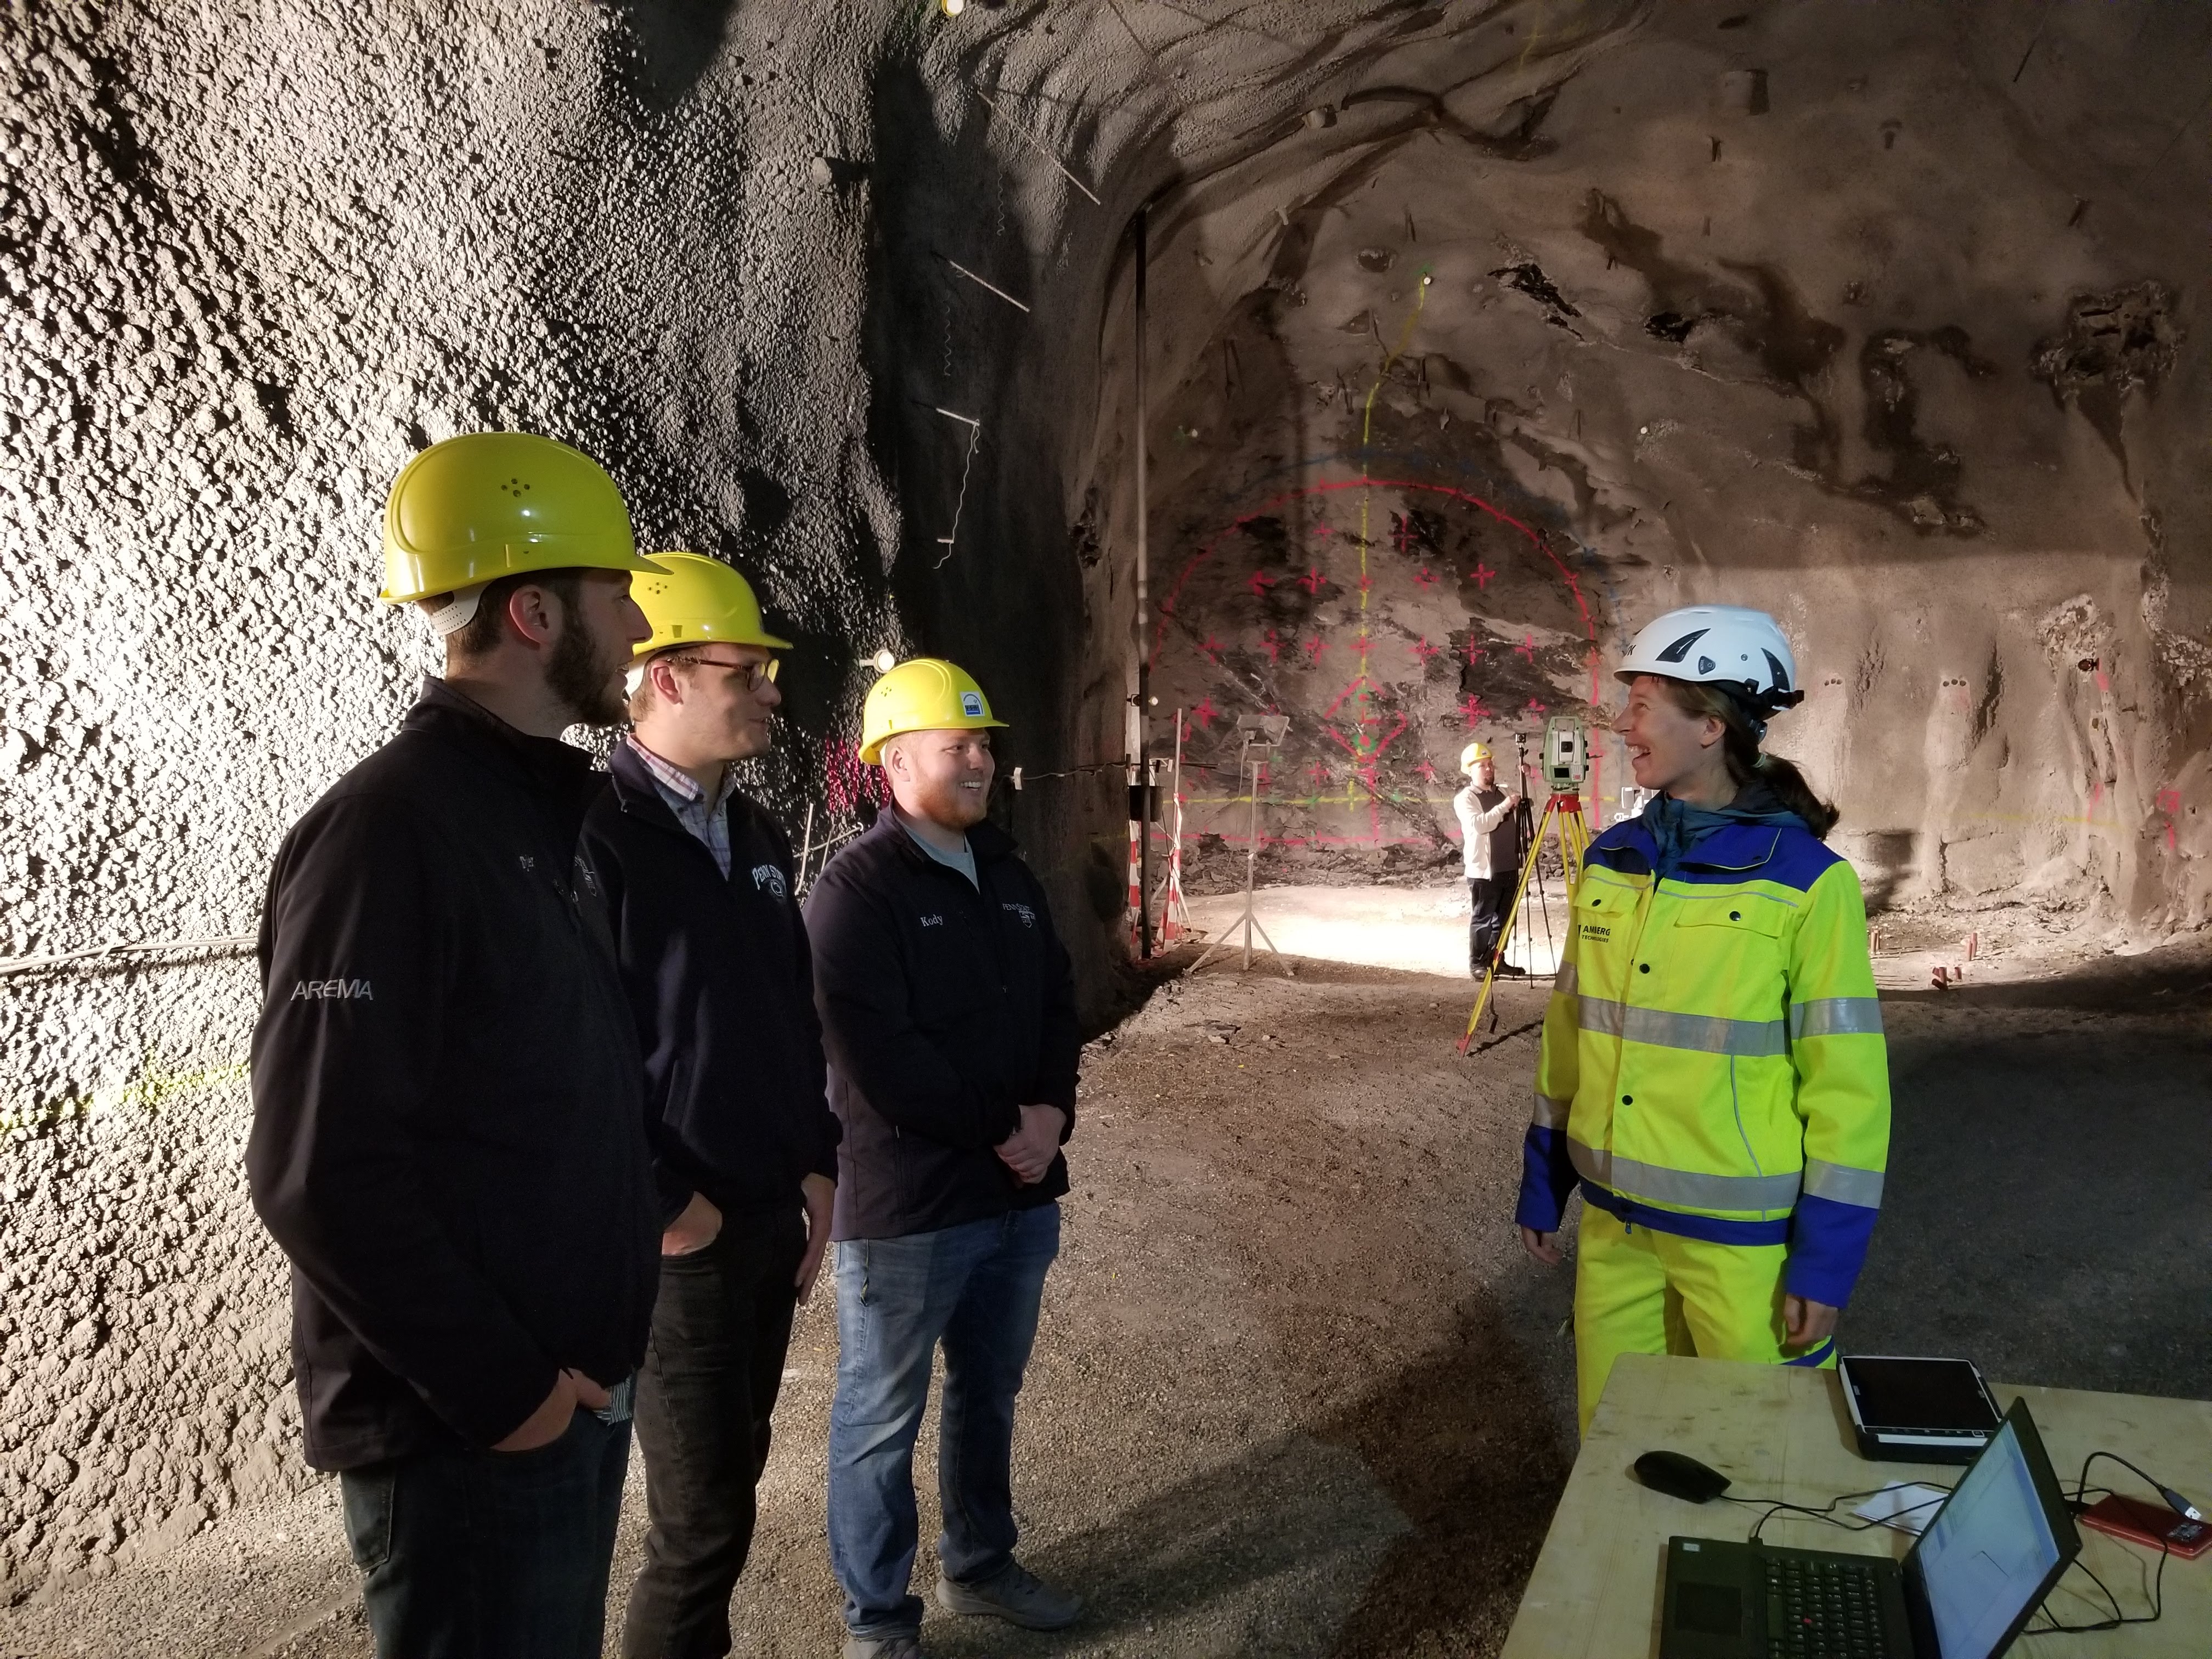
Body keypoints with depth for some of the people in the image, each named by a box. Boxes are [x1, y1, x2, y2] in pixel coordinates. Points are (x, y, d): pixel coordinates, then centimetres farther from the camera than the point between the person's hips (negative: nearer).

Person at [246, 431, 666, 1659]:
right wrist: (498, 1387, -17)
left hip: (570, 1388, 9)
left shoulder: (545, 815, 10)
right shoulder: (387, 831, -19)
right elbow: (322, 1173, -23)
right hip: (465, 1430, -9)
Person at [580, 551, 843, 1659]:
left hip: (774, 1220, 7)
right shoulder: (593, 835, -16)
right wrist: (664, 1210, -14)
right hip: (680, 1237, -7)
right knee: (703, 1513, 3)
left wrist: (816, 1168, 9)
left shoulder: (758, 838, 10)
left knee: (728, 1477, 19)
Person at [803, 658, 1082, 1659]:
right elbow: (880, 1058, -21)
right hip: (904, 1205, -7)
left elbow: (1057, 1006, 12)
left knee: (989, 1393, 22)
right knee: (882, 1419, 9)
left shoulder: (1010, 879, 10)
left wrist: (1052, 1113, -6)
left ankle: (980, 1565, 42)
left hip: (1019, 1194, 7)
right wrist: (1003, 1126, -14)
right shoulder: (853, 891, -14)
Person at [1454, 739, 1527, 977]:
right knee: (1483, 919, -3)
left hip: (1509, 867, 7)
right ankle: (1477, 964, 5)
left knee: (1504, 918, 12)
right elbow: (1478, 824, -21)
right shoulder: (1464, 799, -6)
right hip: (1483, 870, -7)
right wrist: (1503, 806, -24)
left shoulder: (1502, 792, 15)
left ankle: (1497, 960, 21)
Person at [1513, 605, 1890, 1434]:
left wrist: (1828, 1258, -10)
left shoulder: (1806, 881, -13)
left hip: (1743, 1234, -4)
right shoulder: (1610, 861, 2)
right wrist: (1543, 1181, 13)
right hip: (1614, 1220, 5)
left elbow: (1846, 1084, -11)